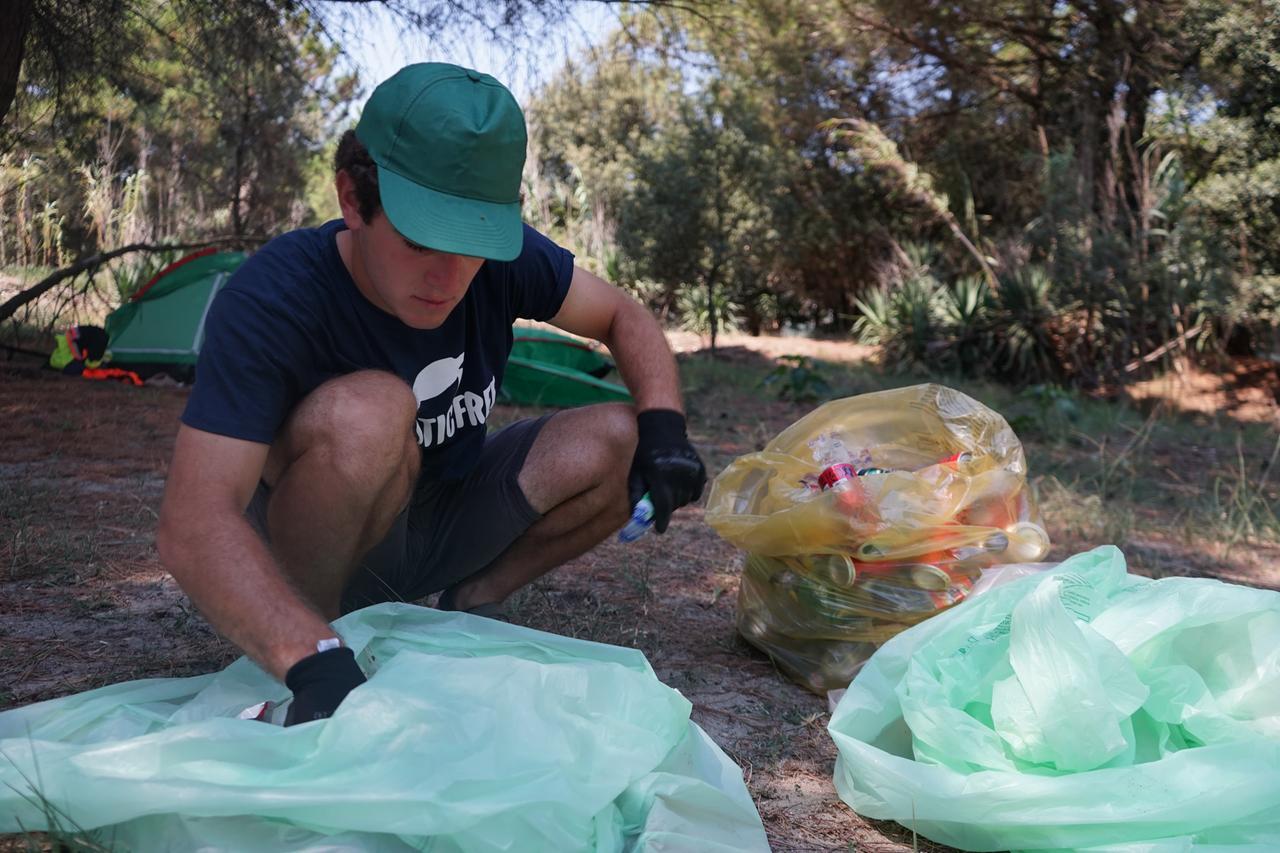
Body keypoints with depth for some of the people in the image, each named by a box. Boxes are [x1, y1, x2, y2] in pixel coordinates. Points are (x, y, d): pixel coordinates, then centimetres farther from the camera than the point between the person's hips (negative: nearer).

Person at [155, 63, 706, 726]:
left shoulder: (503, 263, -15)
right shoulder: (270, 300, -30)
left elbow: (623, 316, 0)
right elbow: (193, 522, -39)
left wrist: (663, 425, -20)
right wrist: (316, 661, -54)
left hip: (443, 522, 5)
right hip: (304, 554, -5)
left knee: (617, 443, -16)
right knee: (366, 411, -36)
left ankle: (471, 602, 2)